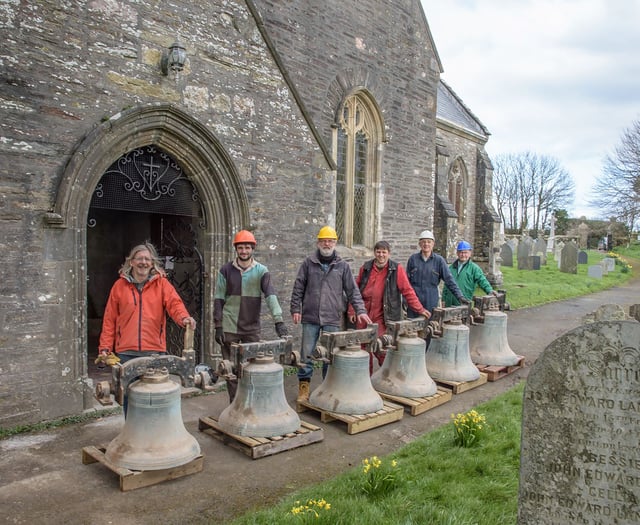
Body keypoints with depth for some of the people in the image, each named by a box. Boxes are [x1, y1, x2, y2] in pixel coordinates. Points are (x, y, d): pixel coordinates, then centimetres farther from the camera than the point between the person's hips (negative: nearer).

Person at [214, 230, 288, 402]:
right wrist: (218, 326, -3)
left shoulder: (261, 271, 0)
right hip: (230, 328, 0)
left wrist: (278, 320, -25)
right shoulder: (226, 270, 1)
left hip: (252, 328, 0)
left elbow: (270, 295, -13)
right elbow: (218, 299, 2)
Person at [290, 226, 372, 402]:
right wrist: (296, 309, 1)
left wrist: (360, 310, -5)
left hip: (332, 319, 0)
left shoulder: (342, 266, 6)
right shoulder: (308, 263, 5)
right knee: (307, 353, 4)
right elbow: (298, 288, 7)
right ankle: (304, 386, 16)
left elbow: (352, 290, 5)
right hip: (310, 317, 0)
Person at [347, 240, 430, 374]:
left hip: (382, 318, -3)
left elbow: (407, 291, -2)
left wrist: (420, 309, -7)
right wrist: (352, 311, 8)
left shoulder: (397, 269, -1)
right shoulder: (365, 268, 9)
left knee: (381, 350, -9)